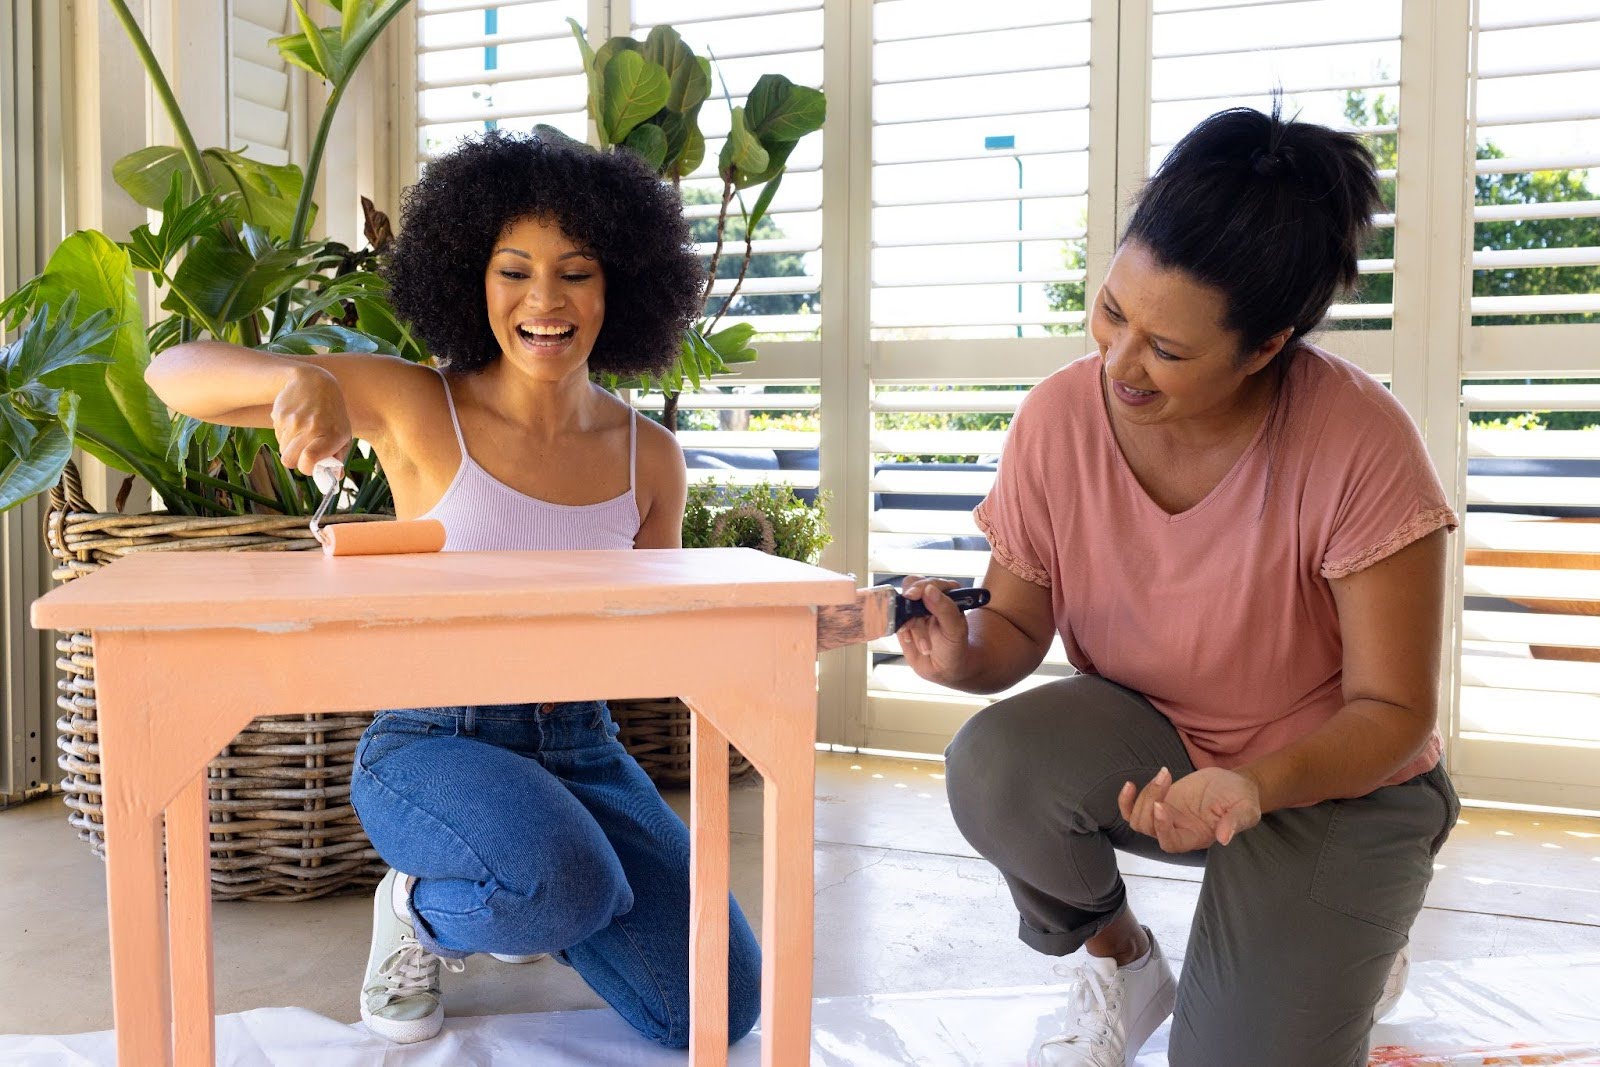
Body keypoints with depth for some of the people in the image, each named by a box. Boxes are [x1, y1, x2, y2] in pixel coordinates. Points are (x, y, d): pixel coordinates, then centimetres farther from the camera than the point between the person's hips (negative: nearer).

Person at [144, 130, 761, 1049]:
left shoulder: (647, 457, -1)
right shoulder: (418, 407, -10)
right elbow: (175, 374, -14)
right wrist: (297, 377, -34)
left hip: (579, 747, 4)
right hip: (432, 742, -4)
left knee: (721, 1006, -6)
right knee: (569, 886, -36)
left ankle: (522, 901, 22)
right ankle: (423, 912, 2)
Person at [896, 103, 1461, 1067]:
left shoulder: (1359, 442, -25)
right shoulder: (1058, 418, -16)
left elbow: (1393, 710, -18)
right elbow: (1019, 624, -5)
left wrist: (1255, 786, -37)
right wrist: (967, 652, -30)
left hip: (1334, 779, -2)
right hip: (1148, 737, 3)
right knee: (992, 766, -30)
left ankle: (1341, 950, 21)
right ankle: (1122, 962, 3)